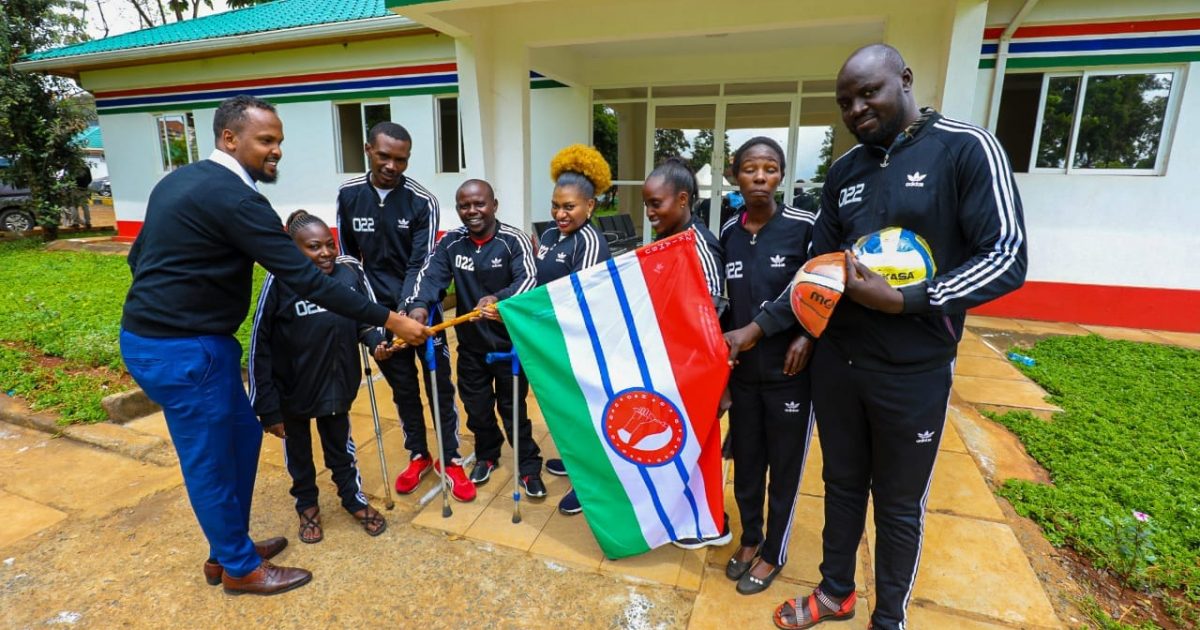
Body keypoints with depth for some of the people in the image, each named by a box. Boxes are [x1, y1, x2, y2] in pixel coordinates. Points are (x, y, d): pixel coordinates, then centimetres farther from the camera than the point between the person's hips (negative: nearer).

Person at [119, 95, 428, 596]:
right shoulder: (234, 198, -21)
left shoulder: (182, 180, 11)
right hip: (182, 349, -10)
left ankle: (227, 548, 35)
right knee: (210, 460, 6)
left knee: (242, 434, 19)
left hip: (156, 335, 10)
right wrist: (389, 320, -23)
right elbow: (305, 279, -26)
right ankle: (240, 568, 26)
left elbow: (138, 256, 17)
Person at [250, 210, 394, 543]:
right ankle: (307, 506, 46)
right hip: (291, 390, -1)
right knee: (298, 449, 22)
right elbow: (260, 346, -15)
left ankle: (354, 497, 44)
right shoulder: (280, 281, -22)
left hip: (337, 382, 1)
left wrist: (377, 342, -20)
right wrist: (267, 407, -12)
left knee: (340, 444, 22)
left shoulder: (351, 270, -16)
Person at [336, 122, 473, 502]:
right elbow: (348, 256, 7)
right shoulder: (348, 196, -2)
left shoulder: (422, 201, -12)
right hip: (380, 310, 2)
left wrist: (405, 311, -29)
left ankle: (450, 459, 22)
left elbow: (420, 264, -17)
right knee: (402, 387, 14)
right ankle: (418, 455, 31)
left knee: (439, 384, 6)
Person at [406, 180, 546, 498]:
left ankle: (529, 466, 28)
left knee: (513, 408, 8)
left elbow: (528, 278, -27)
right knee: (476, 408, 17)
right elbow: (430, 274, -13)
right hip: (471, 344, 4)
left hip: (510, 341, -3)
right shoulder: (451, 242, -2)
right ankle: (487, 455, 42)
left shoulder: (514, 240, -14)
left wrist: (498, 299, -45)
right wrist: (419, 305, -33)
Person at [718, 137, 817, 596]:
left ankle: (774, 552, 33)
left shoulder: (804, 227, -11)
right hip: (743, 370, 4)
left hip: (790, 371, -3)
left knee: (784, 467, 12)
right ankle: (750, 538, 39)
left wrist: (807, 337, -18)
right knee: (745, 460, 16)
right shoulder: (728, 232, 2)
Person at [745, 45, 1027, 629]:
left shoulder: (967, 148, -8)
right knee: (842, 486, 20)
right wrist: (758, 328, -5)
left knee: (899, 505, 14)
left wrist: (902, 301, -23)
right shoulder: (843, 170, 6)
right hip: (835, 363, 4)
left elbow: (1007, 257, -14)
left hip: (914, 372, -4)